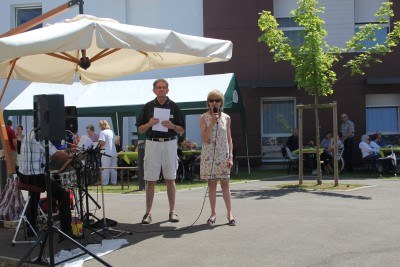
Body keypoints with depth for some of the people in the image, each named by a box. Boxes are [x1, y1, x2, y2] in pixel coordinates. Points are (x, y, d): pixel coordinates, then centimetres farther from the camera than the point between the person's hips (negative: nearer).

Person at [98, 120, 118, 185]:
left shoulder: (103, 132, -6)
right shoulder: (111, 132, 15)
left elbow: (102, 142, -18)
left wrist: (99, 147, -1)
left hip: (106, 152, -7)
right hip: (114, 152, 7)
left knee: (105, 168, -4)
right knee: (113, 169, 10)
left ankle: (105, 182, -4)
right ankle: (114, 181, 14)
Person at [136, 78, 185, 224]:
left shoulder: (174, 107, 6)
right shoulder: (148, 107, 7)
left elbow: (181, 130, 6)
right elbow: (140, 129, 8)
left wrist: (172, 126, -13)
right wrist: (149, 123, -11)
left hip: (170, 144, 0)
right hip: (152, 144, 0)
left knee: (170, 179, 4)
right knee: (150, 180, 0)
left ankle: (172, 212, 11)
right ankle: (148, 212, 7)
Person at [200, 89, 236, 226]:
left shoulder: (226, 118, 6)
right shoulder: (204, 118, 0)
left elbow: (229, 138, 7)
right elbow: (205, 139, -7)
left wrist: (231, 156, 0)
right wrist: (212, 123, -16)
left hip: (223, 155, 1)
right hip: (209, 155, -1)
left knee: (225, 184, 0)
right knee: (211, 184, 4)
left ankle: (230, 213, 4)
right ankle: (213, 213, 12)